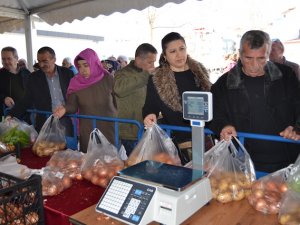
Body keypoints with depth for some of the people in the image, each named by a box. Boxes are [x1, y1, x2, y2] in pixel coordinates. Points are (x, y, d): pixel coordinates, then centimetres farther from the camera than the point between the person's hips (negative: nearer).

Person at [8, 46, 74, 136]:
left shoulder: (67, 73, -1)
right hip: (44, 123, 1)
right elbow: (26, 101, 4)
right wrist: (11, 115, -7)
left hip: (66, 122, 0)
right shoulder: (34, 77, 2)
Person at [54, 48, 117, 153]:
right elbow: (72, 106, -3)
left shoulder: (108, 79, -7)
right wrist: (65, 109, -24)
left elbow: (118, 102, -1)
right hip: (87, 131, 1)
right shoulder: (76, 83, -3)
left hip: (109, 128, -1)